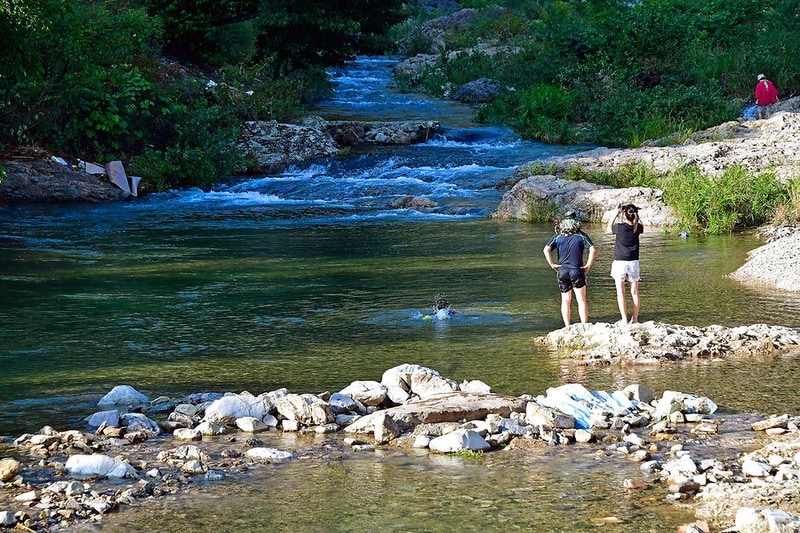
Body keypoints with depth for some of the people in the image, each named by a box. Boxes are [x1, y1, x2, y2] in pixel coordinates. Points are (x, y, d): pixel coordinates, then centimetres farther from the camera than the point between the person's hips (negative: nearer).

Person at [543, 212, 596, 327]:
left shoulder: (557, 236, 4)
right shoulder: (581, 235, -2)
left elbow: (546, 250, -8)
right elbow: (593, 250, -13)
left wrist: (552, 264, -3)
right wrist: (588, 265, -6)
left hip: (562, 271, 2)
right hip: (577, 271, -2)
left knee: (566, 300, 11)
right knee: (581, 300, 2)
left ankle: (567, 327, 11)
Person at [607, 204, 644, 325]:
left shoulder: (620, 227, -13)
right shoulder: (637, 228, -5)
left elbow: (610, 227, 10)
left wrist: (617, 214, 12)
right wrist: (636, 216, 16)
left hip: (619, 262, -3)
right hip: (633, 262, 3)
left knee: (620, 292, 1)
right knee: (634, 292, 10)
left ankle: (624, 319, -4)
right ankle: (635, 319, 13)